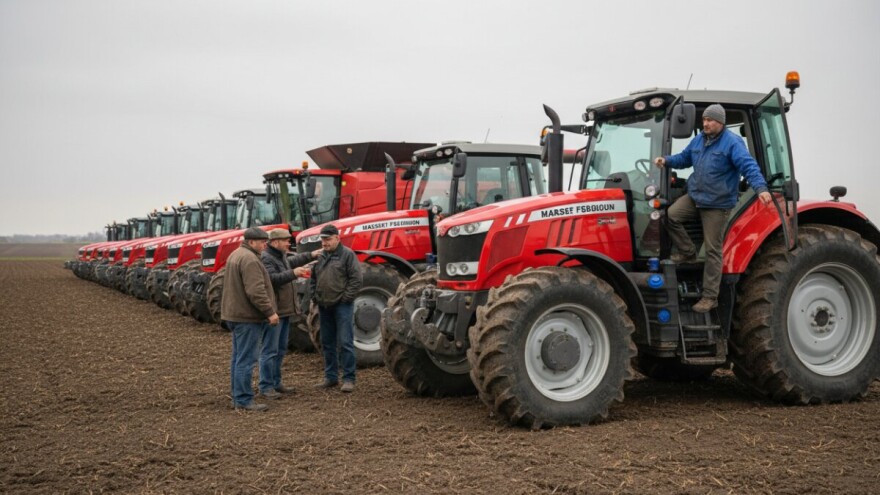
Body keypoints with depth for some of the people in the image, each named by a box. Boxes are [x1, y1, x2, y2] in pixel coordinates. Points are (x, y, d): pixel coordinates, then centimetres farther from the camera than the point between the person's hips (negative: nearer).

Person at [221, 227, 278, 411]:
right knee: (246, 360, -7)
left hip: (235, 314, 11)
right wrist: (270, 312, -19)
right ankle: (244, 400, -4)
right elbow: (256, 291, -25)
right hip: (247, 316, -11)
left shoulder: (235, 255, 15)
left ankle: (238, 397, 20)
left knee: (238, 358, 14)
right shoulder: (250, 259, -18)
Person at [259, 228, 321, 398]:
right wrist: (293, 273, -32)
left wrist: (310, 255, 35)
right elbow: (272, 279, -29)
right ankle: (266, 387, -2)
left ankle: (276, 383, 24)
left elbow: (291, 262, 36)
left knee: (280, 350, 15)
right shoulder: (265, 259, -16)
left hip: (284, 311, 11)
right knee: (269, 351, -7)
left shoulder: (280, 257, 15)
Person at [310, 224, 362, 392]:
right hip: (324, 307, 7)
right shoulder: (320, 257, 12)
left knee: (345, 342, -6)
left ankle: (348, 379, -2)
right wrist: (314, 297, 8)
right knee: (327, 343, 12)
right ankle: (331, 377, 21)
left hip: (342, 306, -7)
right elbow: (313, 279, 20)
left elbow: (357, 278, -12)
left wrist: (346, 298, -13)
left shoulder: (347, 254, -7)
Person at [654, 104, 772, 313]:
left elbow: (749, 166, -24)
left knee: (713, 250, -2)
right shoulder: (698, 140, 8)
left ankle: (710, 296, 5)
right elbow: (684, 158, 23)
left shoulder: (732, 143, -15)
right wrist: (666, 160, 5)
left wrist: (761, 188, -39)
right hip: (694, 196, 7)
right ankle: (688, 253, 9)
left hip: (717, 204, -6)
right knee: (671, 215, -15)